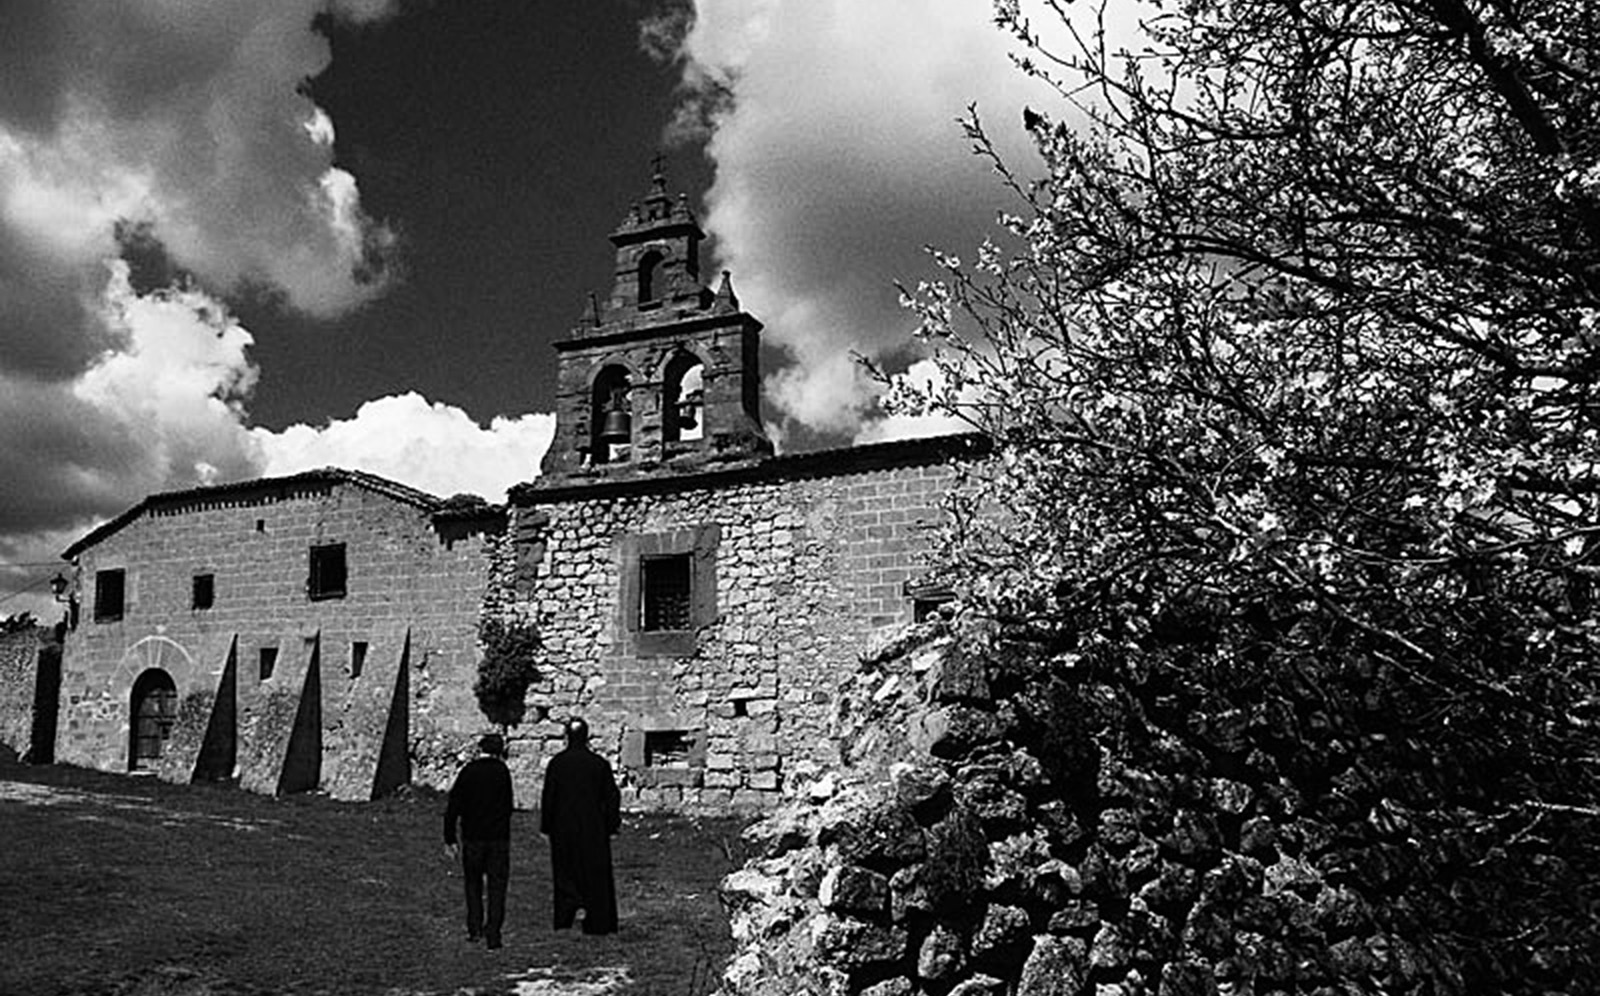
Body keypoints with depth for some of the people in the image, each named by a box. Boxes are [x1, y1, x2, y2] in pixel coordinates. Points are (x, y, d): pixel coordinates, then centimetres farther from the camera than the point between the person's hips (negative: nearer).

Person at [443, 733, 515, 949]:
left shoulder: (468, 771, -3)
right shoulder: (503, 772, 0)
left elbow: (453, 807, -4)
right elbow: (508, 807, 7)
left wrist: (449, 839, -1)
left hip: (472, 838, 0)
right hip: (499, 838, 0)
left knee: (473, 883, 16)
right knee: (497, 886, 5)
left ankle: (474, 929, 15)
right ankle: (493, 934, 0)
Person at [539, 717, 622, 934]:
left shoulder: (556, 763, -4)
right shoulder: (599, 763, -3)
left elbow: (548, 797, -2)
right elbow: (612, 796, 0)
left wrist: (546, 826, 6)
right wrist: (612, 824, 7)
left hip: (563, 828, 0)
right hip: (594, 827, 0)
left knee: (565, 873, 10)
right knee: (597, 874, 7)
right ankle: (598, 922, 8)